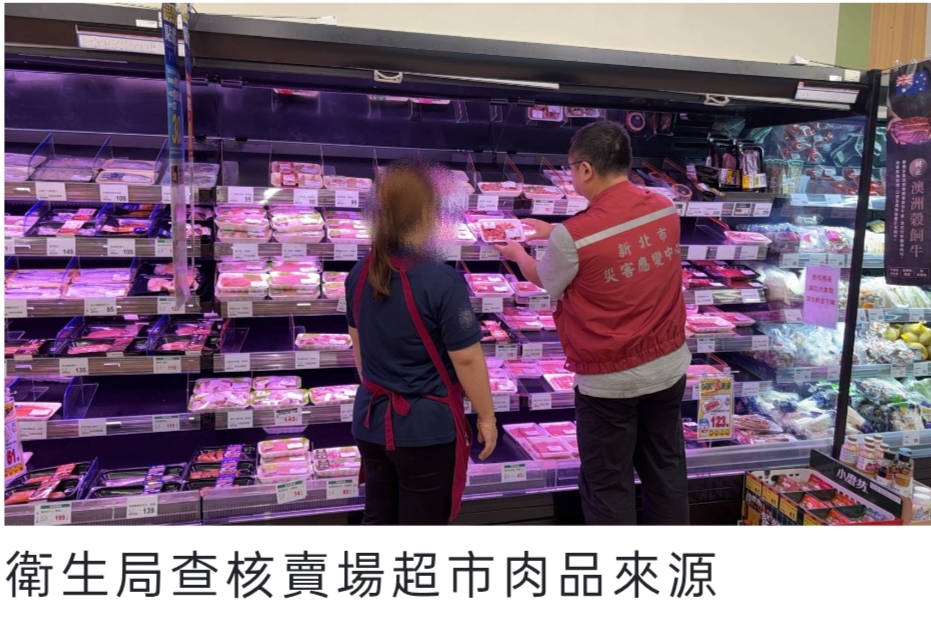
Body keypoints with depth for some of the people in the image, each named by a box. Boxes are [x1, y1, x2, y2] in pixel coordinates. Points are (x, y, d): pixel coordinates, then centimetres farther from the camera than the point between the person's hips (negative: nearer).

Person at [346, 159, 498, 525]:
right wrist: (486, 416, -4)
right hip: (427, 428, -6)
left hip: (372, 422, 7)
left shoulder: (360, 275, -2)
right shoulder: (442, 281, -22)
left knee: (377, 520, 21)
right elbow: (466, 359, -18)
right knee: (421, 526, 11)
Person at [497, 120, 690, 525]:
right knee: (666, 470, 20)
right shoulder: (665, 208, -3)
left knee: (608, 484, 10)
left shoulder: (573, 237, -21)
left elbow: (545, 281, 0)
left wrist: (517, 253, 20)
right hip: (668, 365, 6)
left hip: (609, 379, -6)